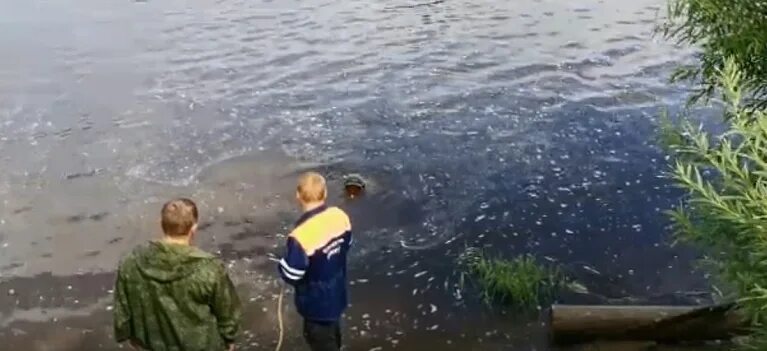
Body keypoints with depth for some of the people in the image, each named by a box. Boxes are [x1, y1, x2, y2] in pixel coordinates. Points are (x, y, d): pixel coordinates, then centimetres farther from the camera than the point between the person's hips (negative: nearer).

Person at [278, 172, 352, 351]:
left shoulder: (301, 235, -35)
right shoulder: (340, 216, -15)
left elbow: (291, 275, -25)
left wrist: (282, 264, -4)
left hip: (317, 302, -6)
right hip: (336, 293, 6)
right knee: (332, 334, 32)